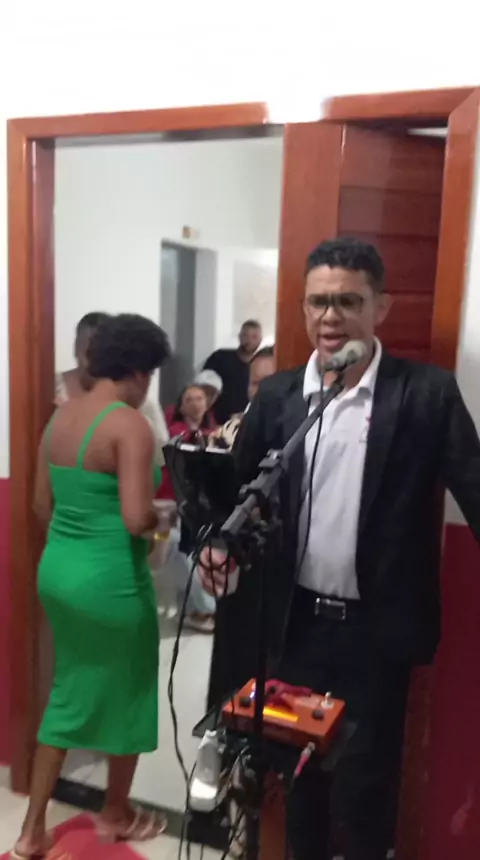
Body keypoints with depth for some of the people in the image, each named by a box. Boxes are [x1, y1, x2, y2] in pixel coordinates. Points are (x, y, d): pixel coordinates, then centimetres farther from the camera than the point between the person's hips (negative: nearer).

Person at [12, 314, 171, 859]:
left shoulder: (60, 416, 5)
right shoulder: (129, 424, -19)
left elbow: (42, 505, 10)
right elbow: (136, 518, -26)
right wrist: (161, 518, -5)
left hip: (57, 567, 8)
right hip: (110, 578, -7)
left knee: (68, 693, 22)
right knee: (126, 695, 16)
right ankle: (116, 815, 38)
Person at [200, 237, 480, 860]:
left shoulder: (428, 393, -9)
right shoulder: (277, 395, 0)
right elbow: (237, 490, 5)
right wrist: (216, 543, -14)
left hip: (376, 629, -2)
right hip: (295, 622, 3)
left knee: (365, 781, 14)